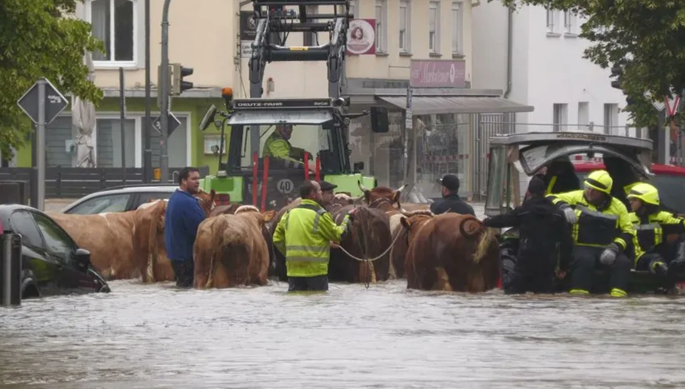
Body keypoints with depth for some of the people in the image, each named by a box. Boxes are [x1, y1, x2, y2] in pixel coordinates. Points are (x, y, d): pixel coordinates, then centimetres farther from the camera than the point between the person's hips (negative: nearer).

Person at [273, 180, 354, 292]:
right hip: (316, 269, -5)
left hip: (294, 269, 5)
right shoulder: (320, 215, -10)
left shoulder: (289, 214, 6)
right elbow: (338, 235, -2)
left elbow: (277, 239, 9)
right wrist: (348, 219, 12)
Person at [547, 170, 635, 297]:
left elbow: (628, 231, 7)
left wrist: (614, 248, -10)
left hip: (606, 250, 3)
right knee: (585, 260, -37)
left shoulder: (618, 206, 8)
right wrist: (563, 207, -20)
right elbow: (550, 199, 3)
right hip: (582, 247, -3)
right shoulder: (577, 197, 4)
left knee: (623, 263, -26)